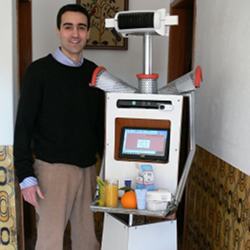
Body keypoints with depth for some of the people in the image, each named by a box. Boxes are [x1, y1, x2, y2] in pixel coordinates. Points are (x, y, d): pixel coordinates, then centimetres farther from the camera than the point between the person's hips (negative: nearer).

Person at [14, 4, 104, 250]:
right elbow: (23, 126, -7)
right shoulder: (39, 71, -6)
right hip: (53, 168, -4)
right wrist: (26, 175, -12)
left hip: (88, 168, 5)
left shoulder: (95, 72, 8)